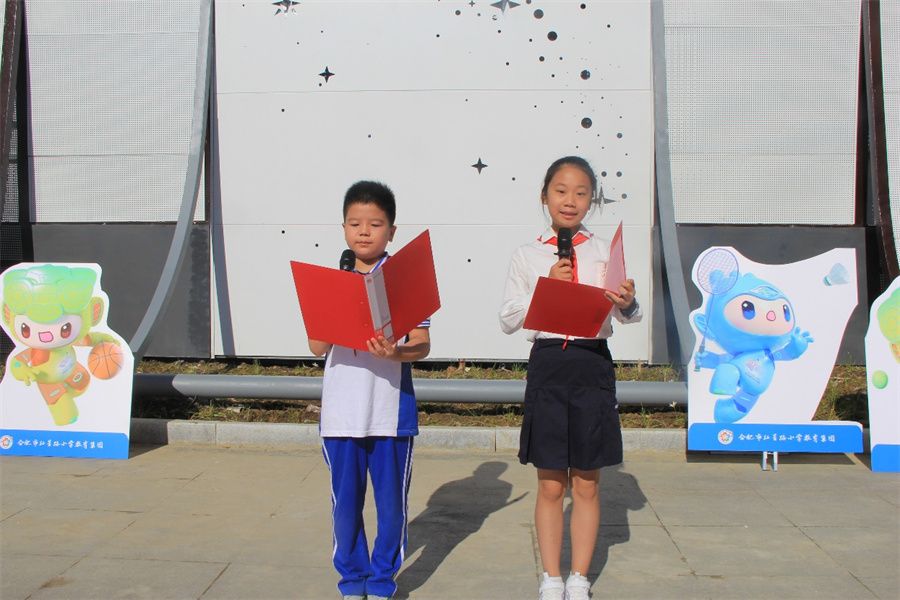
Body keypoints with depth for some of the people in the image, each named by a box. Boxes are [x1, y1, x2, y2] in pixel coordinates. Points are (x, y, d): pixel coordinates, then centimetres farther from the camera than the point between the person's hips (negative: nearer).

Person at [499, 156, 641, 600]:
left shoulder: (605, 253, 5)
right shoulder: (527, 256, 4)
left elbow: (630, 316, 2)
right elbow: (507, 320, 0)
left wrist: (628, 304, -20)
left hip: (593, 365, 1)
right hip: (547, 363, 0)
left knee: (586, 484, 8)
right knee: (551, 485, 7)